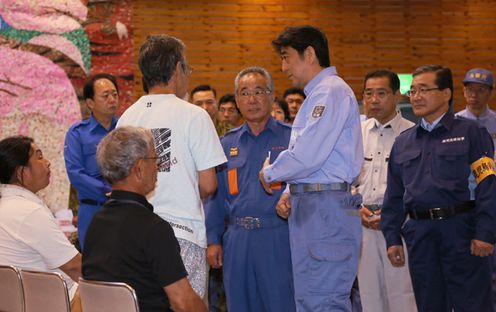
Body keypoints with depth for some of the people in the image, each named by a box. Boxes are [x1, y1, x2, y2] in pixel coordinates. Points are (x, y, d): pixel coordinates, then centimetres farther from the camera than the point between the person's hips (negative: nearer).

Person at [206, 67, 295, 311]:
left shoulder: (290, 138, 3)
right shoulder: (227, 144, 14)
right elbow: (215, 196, 14)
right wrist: (213, 240, 8)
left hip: (277, 238, -3)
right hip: (237, 240, 3)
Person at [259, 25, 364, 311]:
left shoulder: (331, 91, -12)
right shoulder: (316, 95, 21)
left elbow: (308, 155, -20)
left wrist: (270, 173, -4)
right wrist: (291, 192, 9)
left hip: (326, 206, -11)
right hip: (310, 205, 11)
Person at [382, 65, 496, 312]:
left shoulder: (470, 133, 1)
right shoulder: (403, 142, 17)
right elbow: (394, 195, 18)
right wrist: (392, 238, 10)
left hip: (461, 230, -5)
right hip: (419, 234, 5)